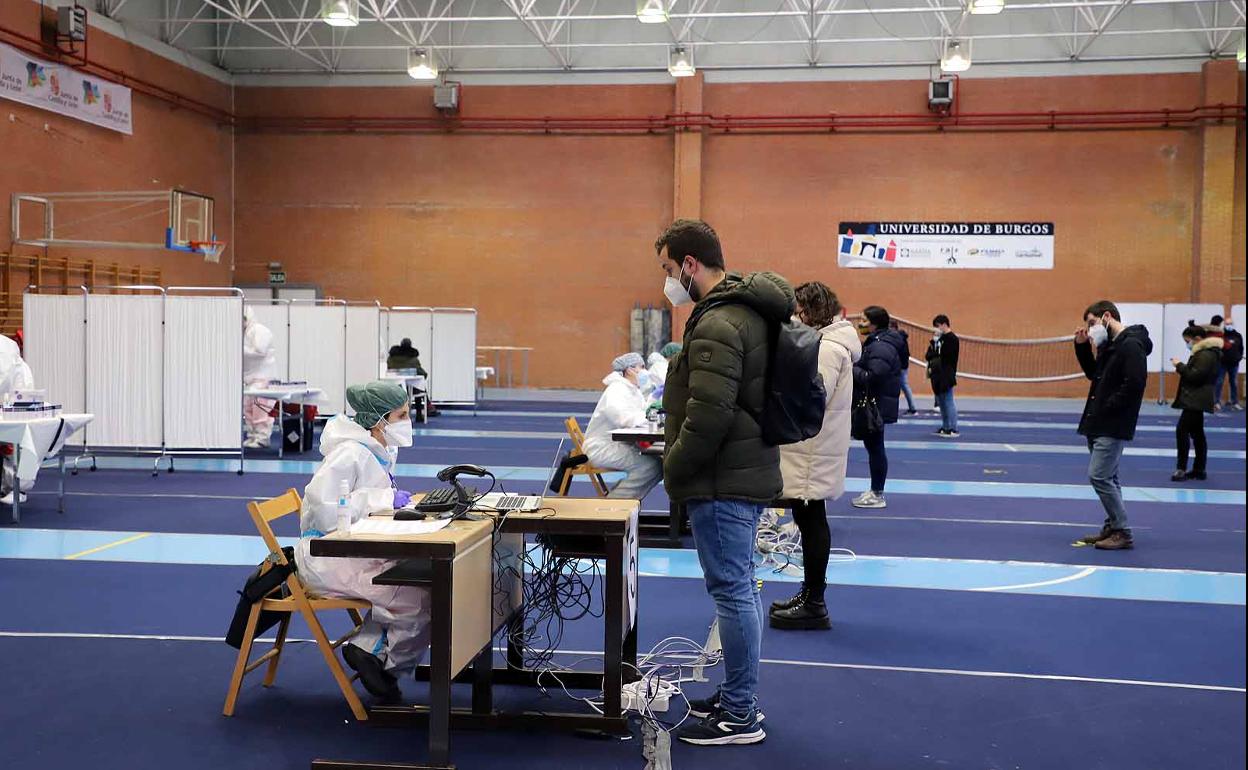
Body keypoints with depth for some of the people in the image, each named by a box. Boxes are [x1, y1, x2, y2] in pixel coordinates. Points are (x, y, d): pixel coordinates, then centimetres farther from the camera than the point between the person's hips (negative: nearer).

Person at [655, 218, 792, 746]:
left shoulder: (717, 324, -20)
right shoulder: (745, 310, 14)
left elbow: (708, 415, -26)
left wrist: (674, 470, -11)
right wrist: (681, 466, 19)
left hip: (722, 483, -11)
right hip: (746, 471, 11)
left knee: (732, 592, -3)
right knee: (740, 589, 17)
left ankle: (739, 718, 7)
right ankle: (739, 698, 29)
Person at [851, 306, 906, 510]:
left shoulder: (881, 347, -18)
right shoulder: (875, 343, 16)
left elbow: (873, 377, -27)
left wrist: (852, 369, -16)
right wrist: (855, 367, 1)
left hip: (878, 406, -11)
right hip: (873, 405, 11)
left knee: (875, 447, -4)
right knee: (873, 446, 15)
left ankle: (877, 495, 3)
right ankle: (875, 491, 23)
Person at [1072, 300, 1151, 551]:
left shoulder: (1131, 345, -15)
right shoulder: (1109, 345, 15)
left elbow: (1134, 384, -23)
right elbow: (1094, 374, 23)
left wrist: (1108, 408, -19)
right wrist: (1082, 346, 11)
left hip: (1113, 427, -10)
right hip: (1099, 424, 10)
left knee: (1098, 476, -11)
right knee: (1107, 477, 14)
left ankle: (1122, 533, -3)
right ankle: (1113, 527, 22)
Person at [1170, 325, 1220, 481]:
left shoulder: (1206, 355, -15)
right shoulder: (1202, 353, 19)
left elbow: (1195, 376, -23)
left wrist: (1180, 366, -14)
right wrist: (1181, 367, 8)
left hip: (1196, 401, -11)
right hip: (1195, 400, 11)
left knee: (1182, 430, -15)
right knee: (1197, 434, 13)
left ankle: (1182, 469, -16)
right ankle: (1199, 470, 17)